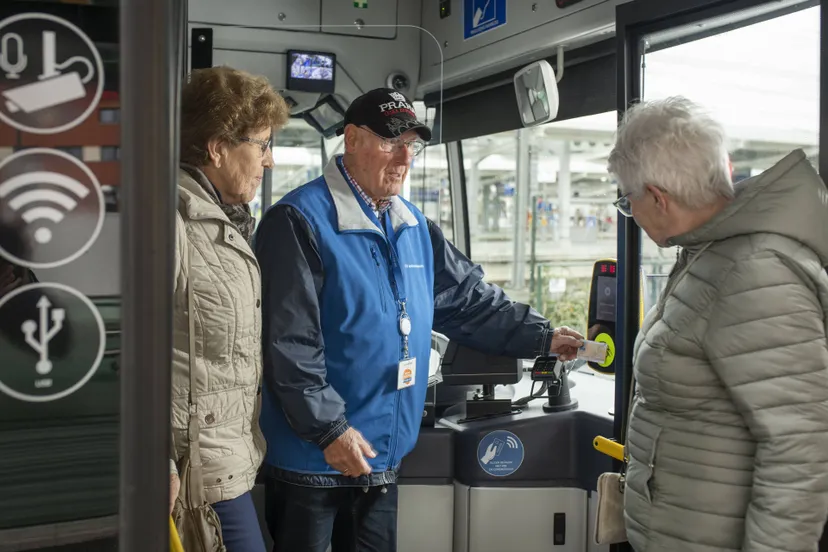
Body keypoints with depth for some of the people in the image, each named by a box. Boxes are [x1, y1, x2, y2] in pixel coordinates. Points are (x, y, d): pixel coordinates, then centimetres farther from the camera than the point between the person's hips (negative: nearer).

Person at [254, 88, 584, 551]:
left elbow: (471, 300, 16)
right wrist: (329, 430, -21)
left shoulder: (416, 226, 10)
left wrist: (543, 338, 8)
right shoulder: (300, 222, -15)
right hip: (312, 459, -7)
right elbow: (290, 343, -20)